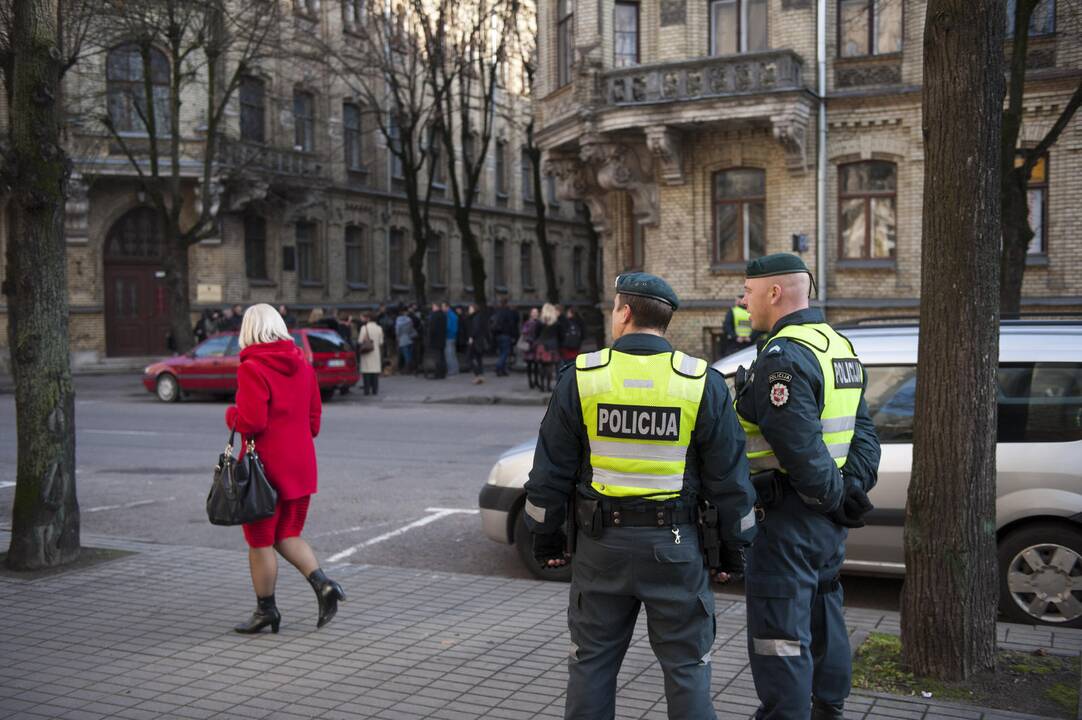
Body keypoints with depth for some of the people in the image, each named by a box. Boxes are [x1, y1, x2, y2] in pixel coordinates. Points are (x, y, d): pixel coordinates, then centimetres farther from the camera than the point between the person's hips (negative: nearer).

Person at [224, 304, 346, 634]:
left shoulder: (252, 368, -15)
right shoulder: (302, 365, 6)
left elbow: (251, 422, -21)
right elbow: (314, 420, 9)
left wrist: (231, 415, -1)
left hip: (265, 466, -7)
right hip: (300, 464, 7)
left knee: (260, 540, 9)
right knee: (287, 535, 19)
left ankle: (266, 609, 20)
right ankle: (323, 585, 0)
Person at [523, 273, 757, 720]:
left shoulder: (581, 377, -4)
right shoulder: (702, 383, -5)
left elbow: (551, 471, 0)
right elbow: (730, 478, -2)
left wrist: (546, 537, 11)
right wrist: (733, 547, 8)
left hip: (600, 544, 1)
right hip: (673, 547, 0)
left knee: (591, 662, 14)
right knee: (686, 665, 10)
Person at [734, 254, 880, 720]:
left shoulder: (783, 356, -19)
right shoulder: (839, 346, 12)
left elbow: (798, 446, -24)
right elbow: (863, 432, 13)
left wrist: (834, 496, -11)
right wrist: (854, 487, 5)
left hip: (788, 516, -10)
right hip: (829, 520, 10)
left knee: (779, 632, -2)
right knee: (823, 616, 22)